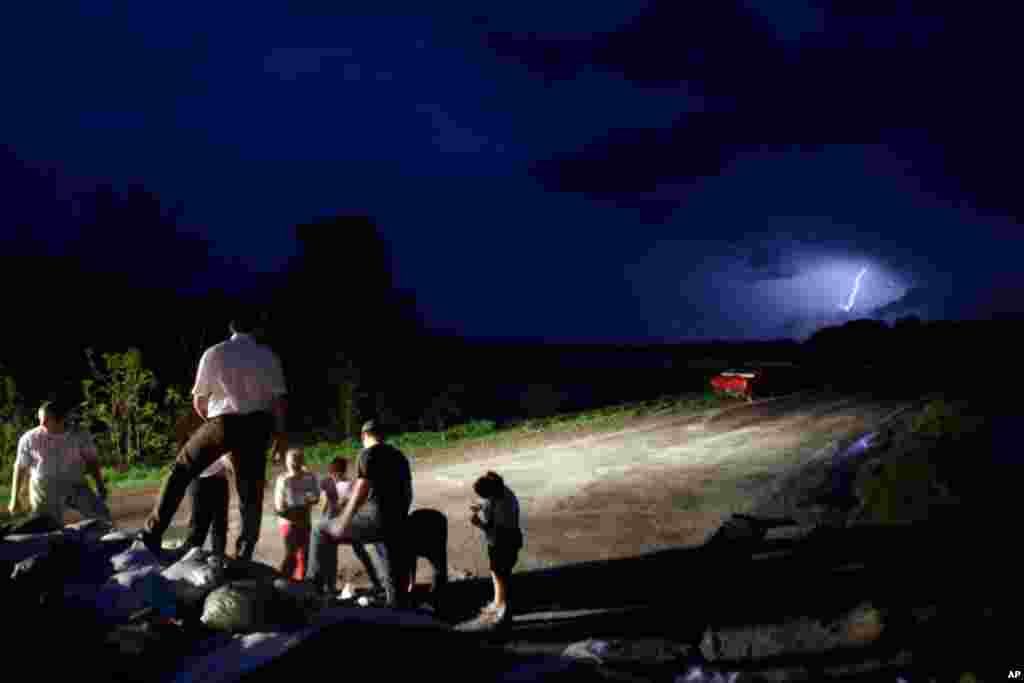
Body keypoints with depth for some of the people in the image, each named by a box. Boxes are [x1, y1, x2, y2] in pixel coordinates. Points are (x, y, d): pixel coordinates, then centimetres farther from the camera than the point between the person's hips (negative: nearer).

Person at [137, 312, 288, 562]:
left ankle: (153, 533, 9)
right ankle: (244, 555, 8)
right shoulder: (268, 356, 8)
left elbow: (198, 402, 9)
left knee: (181, 471, 15)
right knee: (251, 492, 9)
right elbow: (279, 398, 2)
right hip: (257, 426, 1)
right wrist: (280, 433, 12)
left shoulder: (213, 353, 6)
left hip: (222, 422, -1)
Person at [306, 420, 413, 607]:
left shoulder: (368, 454, -2)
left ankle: (318, 585, -2)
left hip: (375, 518, -7)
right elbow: (407, 493, 22)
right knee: (393, 576, 12)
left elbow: (361, 490, -13)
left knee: (322, 531, 6)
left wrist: (343, 522, -14)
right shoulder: (400, 456, 20)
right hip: (397, 525, 7)